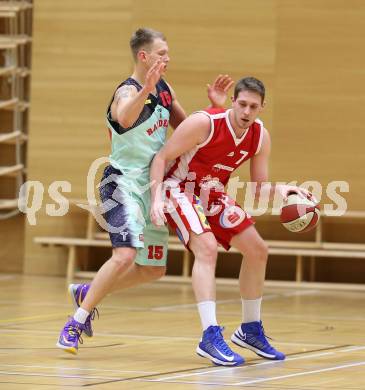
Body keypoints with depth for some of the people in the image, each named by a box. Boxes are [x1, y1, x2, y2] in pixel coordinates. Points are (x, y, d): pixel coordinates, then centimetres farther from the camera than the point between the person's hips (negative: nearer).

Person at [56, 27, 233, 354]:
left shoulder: (164, 88, 7)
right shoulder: (127, 92, -19)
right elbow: (126, 120, -43)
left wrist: (215, 107, 2)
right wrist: (146, 90, -62)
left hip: (152, 186, 9)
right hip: (123, 183, -9)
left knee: (153, 269, 13)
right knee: (126, 255, -27)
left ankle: (86, 293, 31)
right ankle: (76, 323, -16)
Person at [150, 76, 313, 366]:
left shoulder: (260, 136, -8)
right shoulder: (204, 123, -27)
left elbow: (260, 187, 0)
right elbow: (161, 157, -21)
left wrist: (279, 190, -22)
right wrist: (157, 198, -32)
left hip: (213, 194, 8)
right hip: (179, 188, -8)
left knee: (257, 250, 8)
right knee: (207, 247, -29)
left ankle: (251, 330, 24)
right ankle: (210, 337, -32)